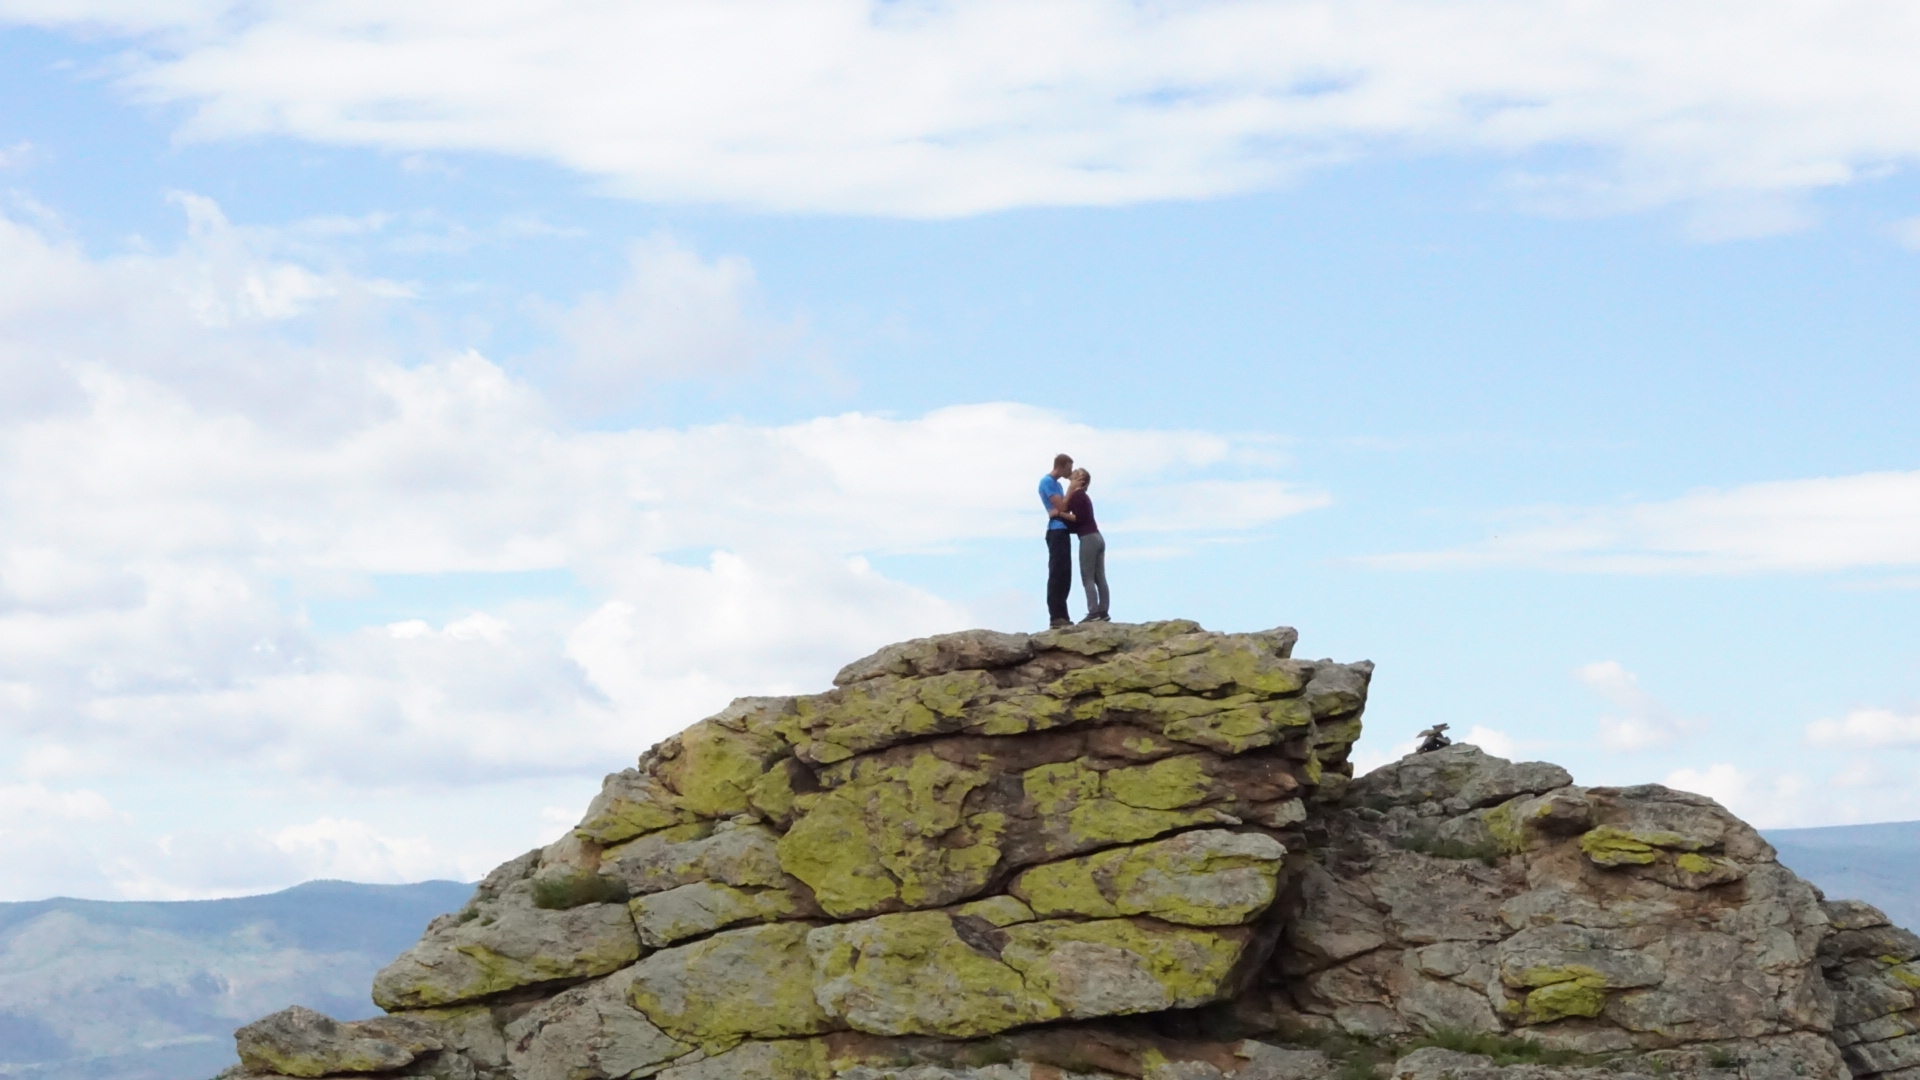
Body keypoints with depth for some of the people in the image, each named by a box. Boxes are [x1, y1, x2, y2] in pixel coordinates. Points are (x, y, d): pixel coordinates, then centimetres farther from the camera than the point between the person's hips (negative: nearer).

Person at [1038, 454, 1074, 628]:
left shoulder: (1055, 483, 20)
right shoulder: (1047, 482, -9)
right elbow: (1062, 506, -15)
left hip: (1062, 532, 10)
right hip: (1056, 531, -10)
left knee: (1064, 575, 9)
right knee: (1057, 574, -12)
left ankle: (1060, 616, 11)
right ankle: (1056, 617, -16)